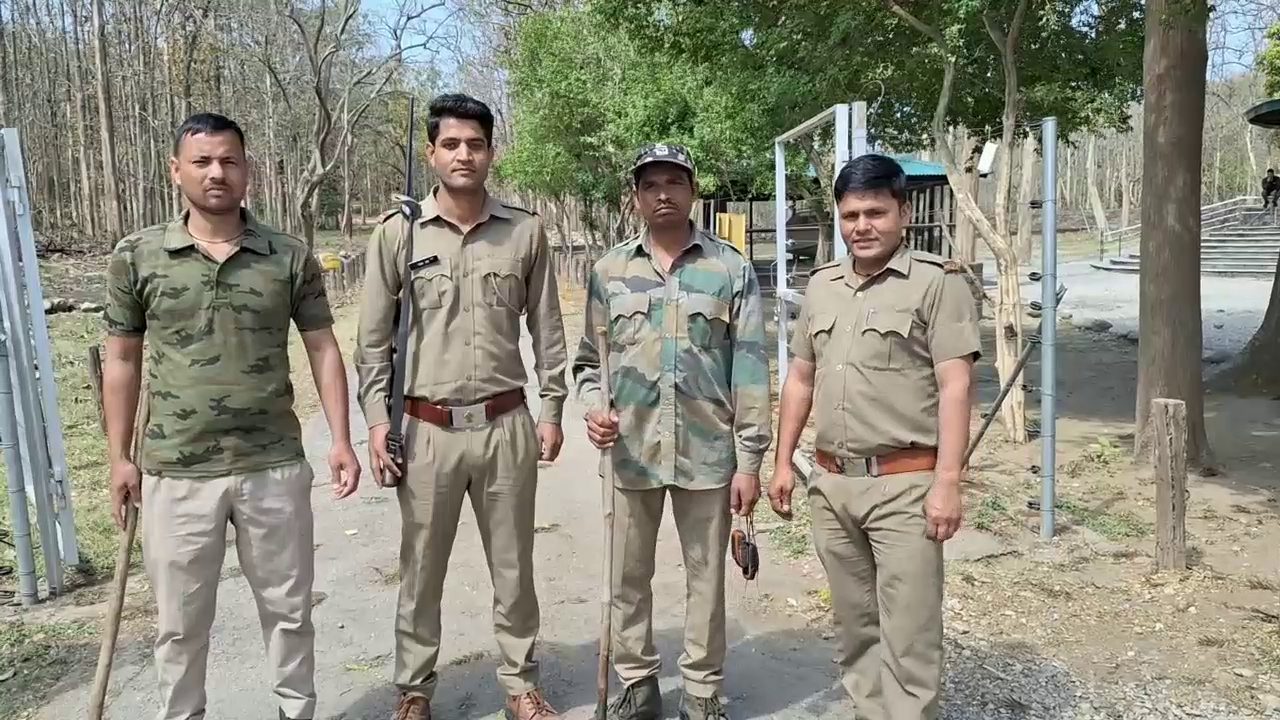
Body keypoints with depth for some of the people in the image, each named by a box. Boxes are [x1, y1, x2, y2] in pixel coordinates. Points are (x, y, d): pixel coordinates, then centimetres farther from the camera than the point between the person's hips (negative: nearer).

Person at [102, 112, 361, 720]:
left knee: (288, 608, 14)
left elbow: (323, 350, 2)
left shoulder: (291, 258, -1)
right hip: (175, 473, 0)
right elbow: (122, 360, 6)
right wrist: (120, 457, 4)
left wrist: (340, 441, -5)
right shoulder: (137, 257, 0)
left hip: (274, 467, 0)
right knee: (180, 622, 14)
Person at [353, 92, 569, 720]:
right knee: (421, 570, 12)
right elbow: (373, 337, 2)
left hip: (507, 425, 1)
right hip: (427, 428, 0)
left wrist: (552, 410, 4)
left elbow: (547, 329, 7)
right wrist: (377, 418, -4)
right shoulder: (397, 232, -1)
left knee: (513, 566, 13)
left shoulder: (526, 231, 2)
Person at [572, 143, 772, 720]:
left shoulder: (731, 269, -2)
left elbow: (750, 369, -3)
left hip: (708, 452, -2)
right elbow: (589, 359, 12)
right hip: (629, 451, 2)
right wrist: (593, 407, -9)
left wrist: (750, 458, -6)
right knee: (628, 576, 13)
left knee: (706, 577, 10)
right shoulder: (609, 271, 5)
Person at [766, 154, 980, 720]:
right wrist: (783, 462, 13)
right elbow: (800, 379, 16)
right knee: (856, 625, 17)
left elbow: (955, 387, -11)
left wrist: (947, 482, -17)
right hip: (831, 483, 6)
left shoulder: (938, 282, -6)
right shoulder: (821, 285, 12)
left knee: (908, 636, 0)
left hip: (905, 484, -5)